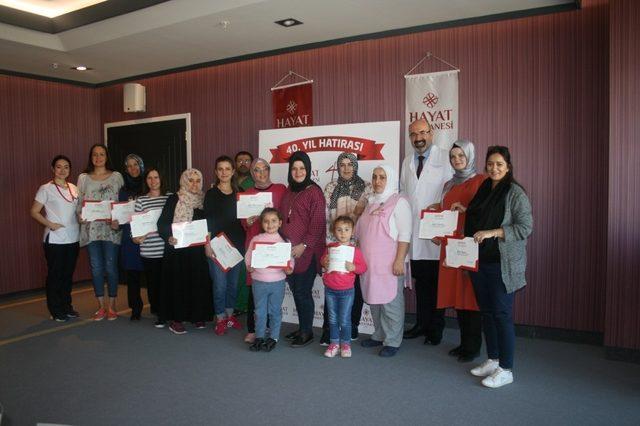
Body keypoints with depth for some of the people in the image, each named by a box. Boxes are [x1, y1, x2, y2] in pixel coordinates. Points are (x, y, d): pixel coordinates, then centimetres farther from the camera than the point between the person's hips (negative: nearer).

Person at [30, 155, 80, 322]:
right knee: (55, 275, 4)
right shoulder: (46, 189, -5)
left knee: (68, 274, 13)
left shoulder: (74, 188, 9)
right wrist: (50, 224, -15)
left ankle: (66, 306, 25)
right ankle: (56, 311, 14)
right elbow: (34, 212, -5)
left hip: (73, 238, 5)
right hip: (54, 239, -5)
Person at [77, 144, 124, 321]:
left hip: (111, 228, -2)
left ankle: (111, 306, 12)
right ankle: (101, 306, 16)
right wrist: (81, 216, -9)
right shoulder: (83, 178, 11)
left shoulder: (116, 176, 5)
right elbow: (79, 202, 10)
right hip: (91, 228, 2)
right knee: (96, 268, 5)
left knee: (111, 267, 0)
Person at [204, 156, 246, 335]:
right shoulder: (211, 194, -1)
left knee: (233, 282, 10)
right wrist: (207, 244, -11)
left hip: (236, 244, 4)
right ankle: (220, 318, 11)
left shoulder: (238, 194, 9)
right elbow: (207, 221, -4)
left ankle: (230, 315, 26)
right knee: (220, 284, -4)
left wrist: (244, 242, 4)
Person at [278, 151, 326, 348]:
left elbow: (318, 224, -13)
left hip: (307, 252, -6)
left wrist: (304, 245, -17)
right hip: (288, 251, 7)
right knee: (295, 290, 12)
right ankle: (301, 328, 25)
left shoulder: (314, 192, -8)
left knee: (302, 292, -1)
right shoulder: (289, 191, 13)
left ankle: (307, 332, 14)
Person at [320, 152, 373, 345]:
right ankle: (328, 330, 2)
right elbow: (324, 216, 4)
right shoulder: (330, 187, 7)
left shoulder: (366, 187, 2)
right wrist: (328, 241, -5)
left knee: (355, 286, 8)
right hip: (334, 244, 0)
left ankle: (352, 327, 22)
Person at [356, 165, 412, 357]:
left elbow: (404, 234, -12)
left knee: (390, 302, -1)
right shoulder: (371, 202, 15)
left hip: (389, 263, -7)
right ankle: (379, 335, 26)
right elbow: (360, 231, 21)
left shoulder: (399, 202, -6)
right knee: (374, 300, 13)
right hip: (369, 262, 7)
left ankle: (392, 341, 10)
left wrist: (399, 260, -19)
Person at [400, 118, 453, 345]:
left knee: (437, 281, 3)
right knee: (420, 281, 12)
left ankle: (436, 328, 17)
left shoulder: (446, 158, -4)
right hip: (413, 231, 5)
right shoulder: (407, 161, 14)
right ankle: (422, 324, 25)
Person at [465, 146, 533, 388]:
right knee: (486, 312, 13)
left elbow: (526, 227, -14)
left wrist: (492, 232, -20)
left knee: (502, 314, -2)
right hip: (479, 261, 7)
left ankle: (505, 370, 9)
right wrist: (464, 212, 7)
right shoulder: (482, 191, 14)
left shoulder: (515, 193, -7)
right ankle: (492, 360, 27)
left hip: (502, 264, -7)